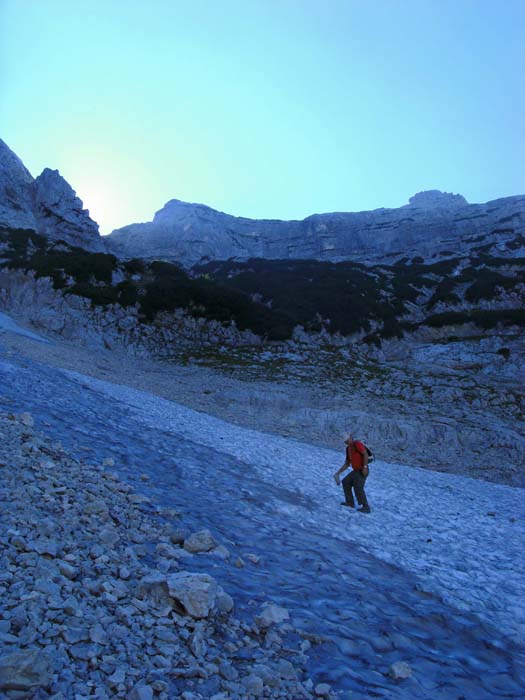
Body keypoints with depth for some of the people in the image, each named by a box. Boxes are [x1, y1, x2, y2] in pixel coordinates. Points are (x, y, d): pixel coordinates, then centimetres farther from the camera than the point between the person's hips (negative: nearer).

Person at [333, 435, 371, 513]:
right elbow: (347, 464, 19)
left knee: (358, 488, -19)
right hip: (356, 471, 10)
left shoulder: (357, 444, -13)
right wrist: (338, 472, 14)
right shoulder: (348, 448, 14)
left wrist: (365, 467, -28)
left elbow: (365, 454, -23)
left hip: (362, 471, -10)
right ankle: (350, 502, 21)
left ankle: (366, 507, -11)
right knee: (346, 482, 14)